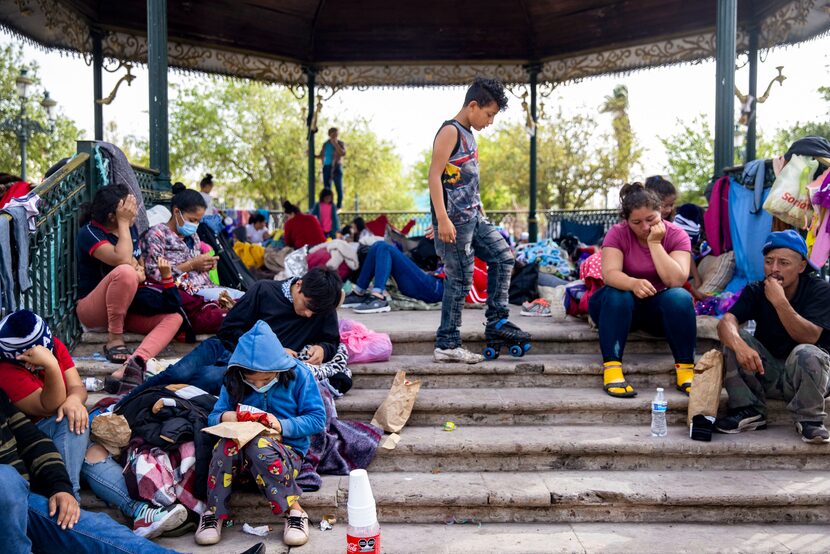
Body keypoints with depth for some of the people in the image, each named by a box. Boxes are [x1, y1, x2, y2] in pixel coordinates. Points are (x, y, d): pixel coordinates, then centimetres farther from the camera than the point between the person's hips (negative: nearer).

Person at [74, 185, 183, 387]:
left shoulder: (130, 228, 6)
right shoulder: (89, 233, -14)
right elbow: (123, 259, -31)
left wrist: (140, 271, -6)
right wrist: (123, 223, -20)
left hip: (127, 307, 7)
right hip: (93, 309, -6)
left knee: (174, 317, -21)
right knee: (125, 272, -36)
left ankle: (135, 362, -45)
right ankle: (114, 338, -22)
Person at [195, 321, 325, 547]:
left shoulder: (298, 375, -8)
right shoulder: (233, 380, 0)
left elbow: (317, 419, -8)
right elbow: (213, 416, 6)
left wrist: (282, 426, -22)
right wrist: (223, 417, -18)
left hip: (287, 450, -3)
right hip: (242, 452, 3)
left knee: (259, 445, -37)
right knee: (226, 444, -32)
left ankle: (295, 511, -23)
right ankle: (214, 513, -16)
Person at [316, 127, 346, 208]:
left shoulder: (341, 143, 1)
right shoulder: (325, 144, 13)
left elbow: (343, 154, -16)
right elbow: (321, 156, 19)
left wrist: (335, 144, -18)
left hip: (336, 167, -4)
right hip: (326, 167, 4)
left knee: (339, 187, -5)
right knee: (327, 188, 3)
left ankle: (339, 206, 0)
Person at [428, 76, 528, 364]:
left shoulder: (468, 134, 17)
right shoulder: (450, 131, -11)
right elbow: (434, 175, -18)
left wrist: (479, 209, 23)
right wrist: (442, 219, -25)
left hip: (473, 217, 10)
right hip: (455, 220, -10)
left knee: (503, 256, 11)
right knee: (460, 280, -5)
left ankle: (497, 321, 18)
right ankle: (446, 345, 3)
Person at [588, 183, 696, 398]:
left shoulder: (677, 235, -9)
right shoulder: (617, 233, -11)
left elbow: (676, 280, -24)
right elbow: (609, 273, -27)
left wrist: (655, 243, -24)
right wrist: (633, 283, -47)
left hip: (661, 307, 1)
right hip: (620, 306, -1)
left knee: (680, 297, -30)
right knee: (617, 295, -34)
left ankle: (685, 369, -26)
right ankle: (611, 368, -38)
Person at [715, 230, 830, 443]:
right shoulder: (756, 291, -6)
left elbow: (809, 337, -27)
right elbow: (726, 322, -24)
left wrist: (780, 301, -35)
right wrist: (739, 345, -46)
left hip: (807, 375, -3)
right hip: (767, 372, 3)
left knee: (805, 353, -35)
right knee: (734, 339, -20)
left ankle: (809, 420, -12)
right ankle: (750, 411, -13)